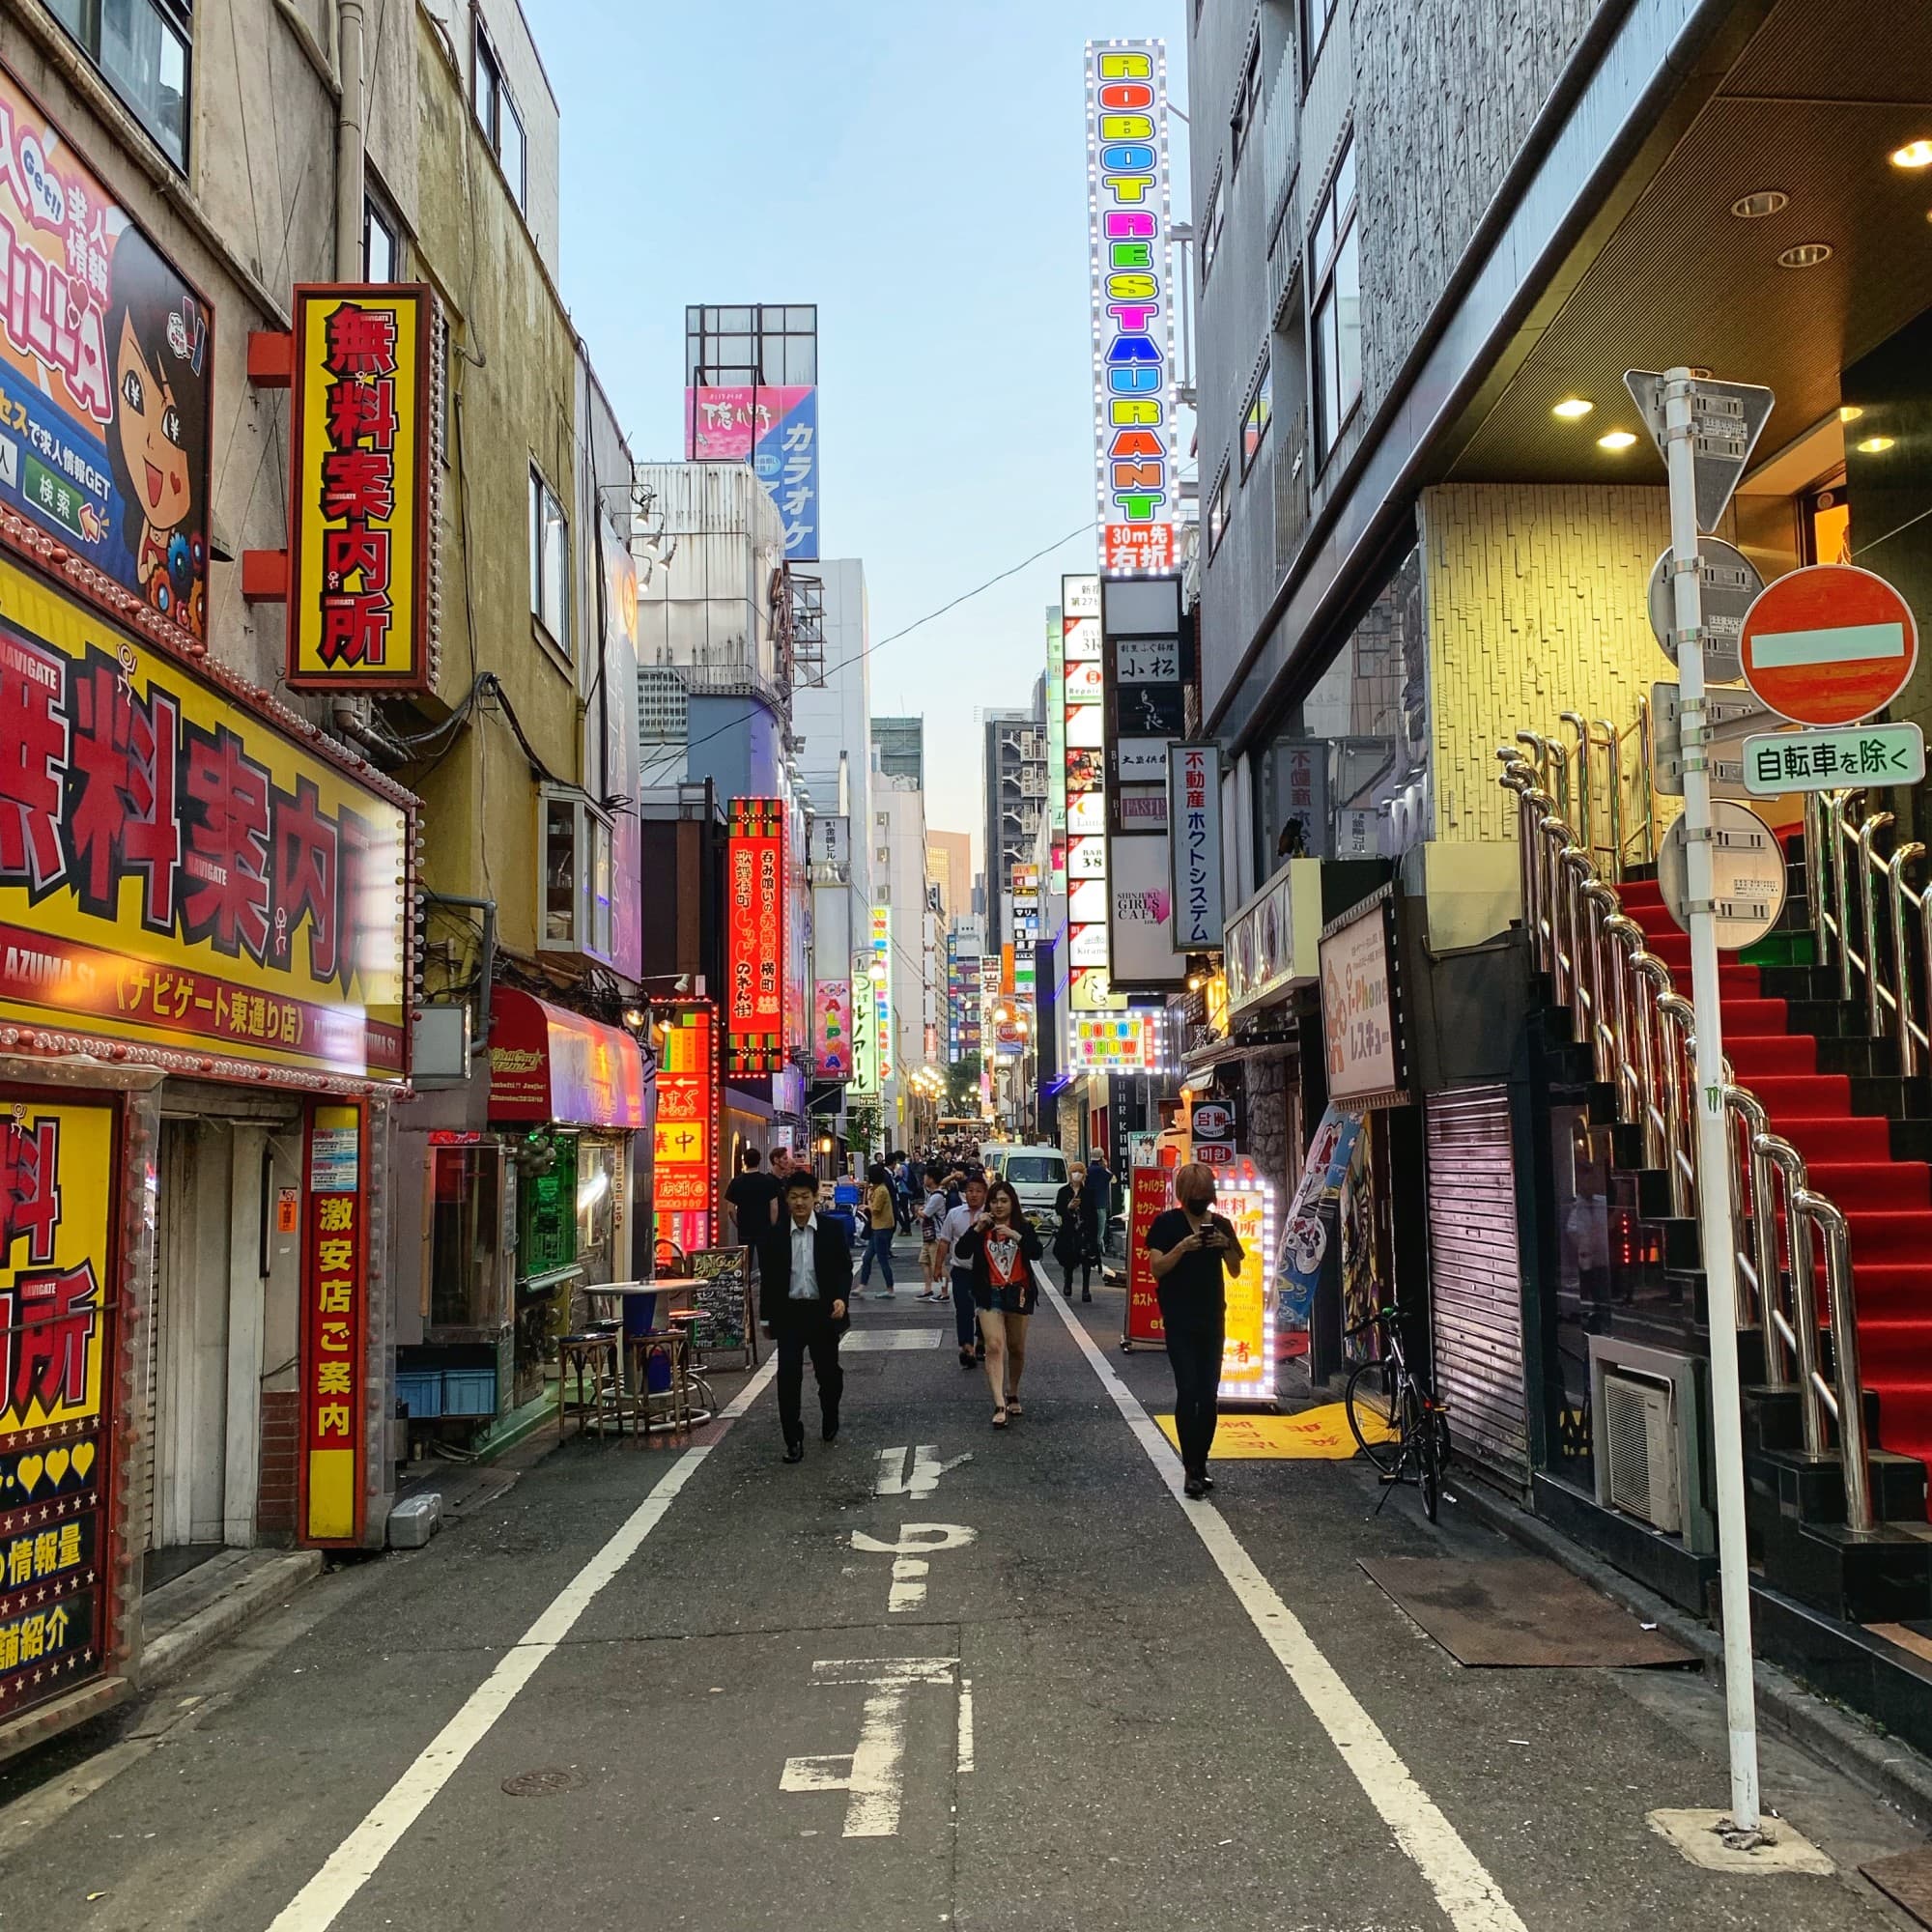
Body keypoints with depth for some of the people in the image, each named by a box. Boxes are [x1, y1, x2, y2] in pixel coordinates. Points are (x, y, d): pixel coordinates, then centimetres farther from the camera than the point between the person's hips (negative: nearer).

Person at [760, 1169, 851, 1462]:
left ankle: (830, 1424, 39)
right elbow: (768, 1278, 7)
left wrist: (841, 1298, -17)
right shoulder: (775, 1236, 2)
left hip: (823, 1312, 0)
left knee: (828, 1373, 12)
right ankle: (793, 1441, 0)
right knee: (788, 1377, -6)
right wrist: (767, 1317, 8)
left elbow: (844, 1269, 0)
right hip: (789, 1312, 0)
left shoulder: (832, 1230, -1)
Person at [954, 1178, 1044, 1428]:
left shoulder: (1023, 1227, 0)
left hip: (1018, 1293, 1)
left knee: (1016, 1348, 14)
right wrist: (976, 1228, -18)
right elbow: (962, 1252, -9)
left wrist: (1016, 1236, -28)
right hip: (990, 1294, -1)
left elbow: (1037, 1253, -15)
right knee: (994, 1346, -16)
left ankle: (1013, 1396, 36)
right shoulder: (982, 1228, 3)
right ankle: (999, 1405, -22)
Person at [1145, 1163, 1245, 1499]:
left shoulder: (1221, 1224, 8)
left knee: (1209, 1394, 5)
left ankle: (1201, 1464, 15)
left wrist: (1226, 1245, -9)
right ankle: (1191, 1469, -8)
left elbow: (1235, 1271, 10)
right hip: (1180, 1320, -4)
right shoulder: (1167, 1223, -3)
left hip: (1212, 1319, 4)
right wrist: (1183, 1247, -22)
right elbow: (1156, 1269, -9)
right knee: (1188, 1390, -11)